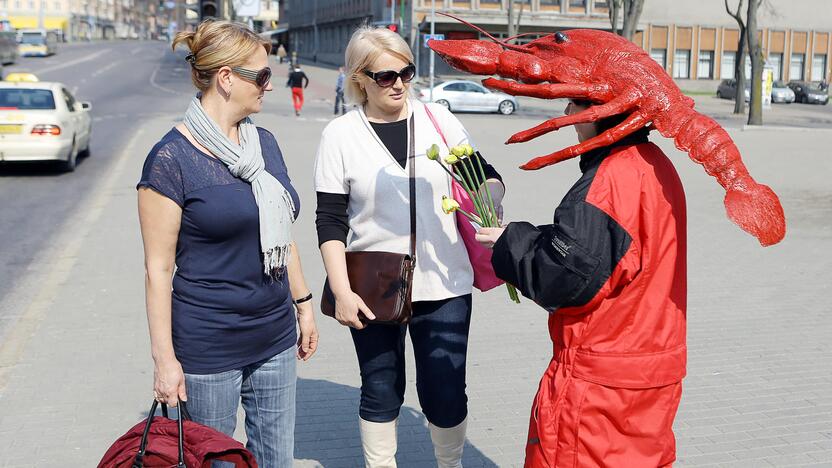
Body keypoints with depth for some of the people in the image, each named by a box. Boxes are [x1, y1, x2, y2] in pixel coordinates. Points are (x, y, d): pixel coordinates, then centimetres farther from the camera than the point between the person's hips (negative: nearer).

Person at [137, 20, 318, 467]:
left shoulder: (264, 143, 7)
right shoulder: (171, 158, -13)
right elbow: (158, 267, -12)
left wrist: (303, 304, 16)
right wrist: (164, 358, -12)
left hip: (276, 340, 6)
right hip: (208, 351, -6)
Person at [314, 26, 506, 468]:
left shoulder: (439, 119, 2)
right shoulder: (341, 134, -2)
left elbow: (485, 176, 5)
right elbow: (331, 221, -3)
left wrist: (489, 194, -19)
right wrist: (341, 291, -10)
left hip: (443, 286, 1)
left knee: (445, 394, 5)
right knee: (381, 392, 13)